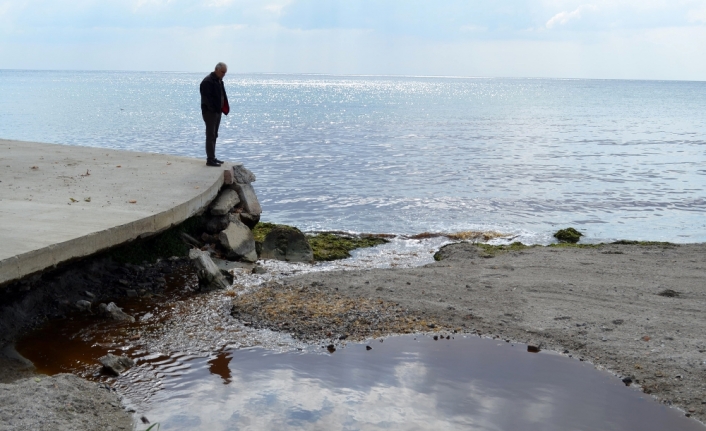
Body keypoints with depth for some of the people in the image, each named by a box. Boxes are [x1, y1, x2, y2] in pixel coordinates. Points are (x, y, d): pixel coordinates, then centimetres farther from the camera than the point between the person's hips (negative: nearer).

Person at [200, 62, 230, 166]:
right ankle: (210, 159, -7)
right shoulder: (208, 82, -15)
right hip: (210, 112, -10)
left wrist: (225, 108, 9)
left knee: (214, 135, 14)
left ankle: (212, 157, 21)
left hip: (217, 111, 10)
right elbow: (207, 98, -21)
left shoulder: (219, 81, 15)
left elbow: (222, 96, 20)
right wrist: (213, 109, -22)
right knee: (210, 135, -8)